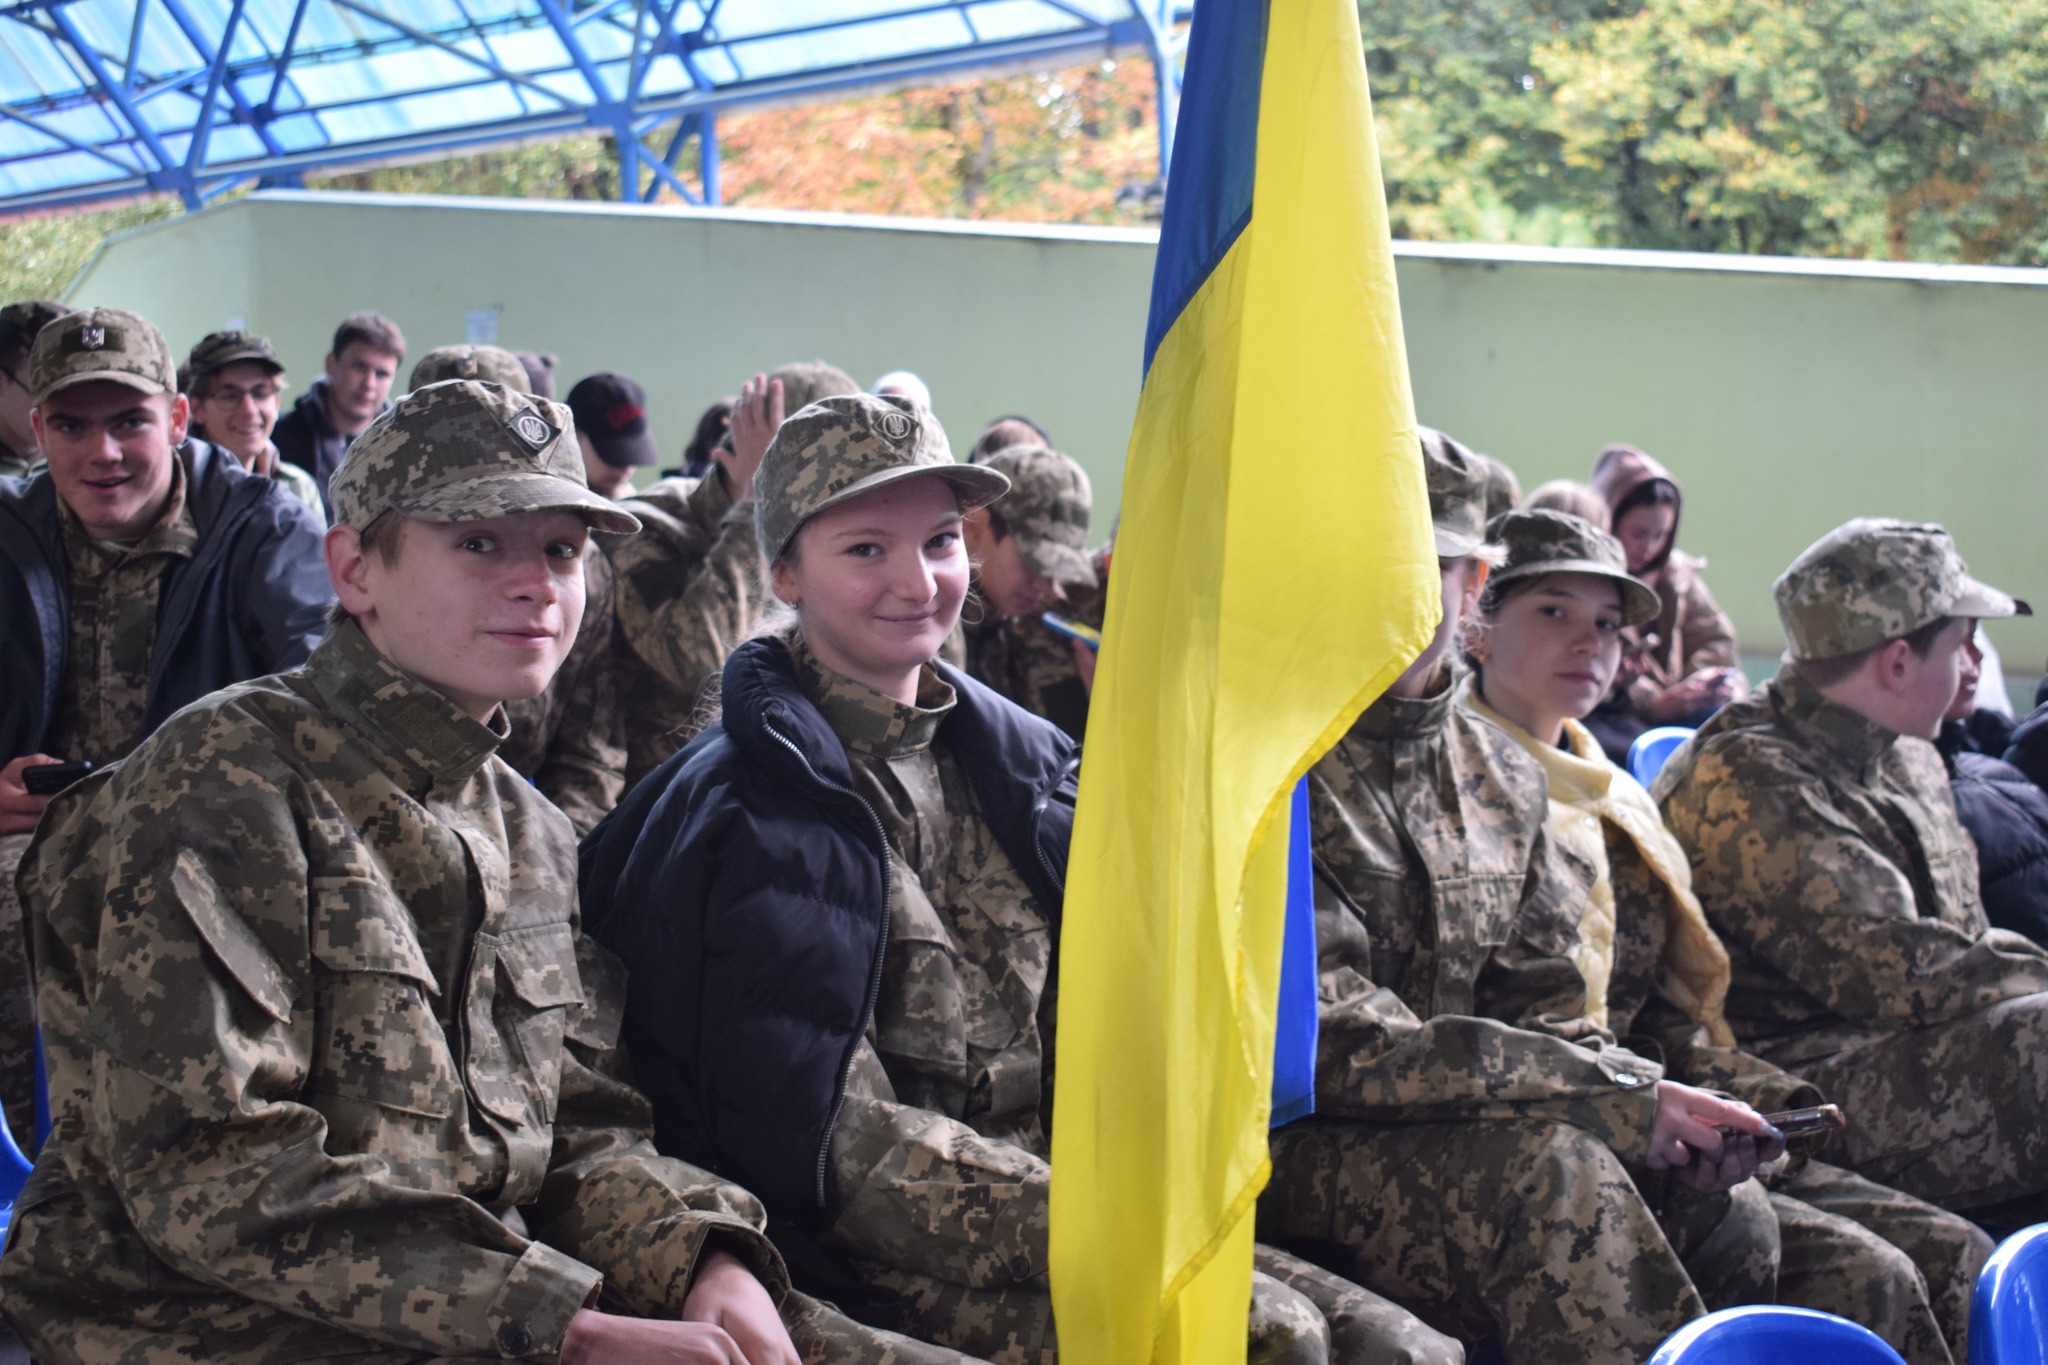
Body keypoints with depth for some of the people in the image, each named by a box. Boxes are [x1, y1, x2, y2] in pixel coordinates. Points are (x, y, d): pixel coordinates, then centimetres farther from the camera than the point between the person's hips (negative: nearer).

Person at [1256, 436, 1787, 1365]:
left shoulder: (1501, 774, 13)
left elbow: (1540, 1007, 15)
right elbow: (1336, 1046, -18)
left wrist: (1657, 1099, -9)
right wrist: (1632, 1101, -20)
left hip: (1454, 1122, 7)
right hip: (1288, 1147, -7)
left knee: (1726, 1210, -14)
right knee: (1553, 1169, -31)